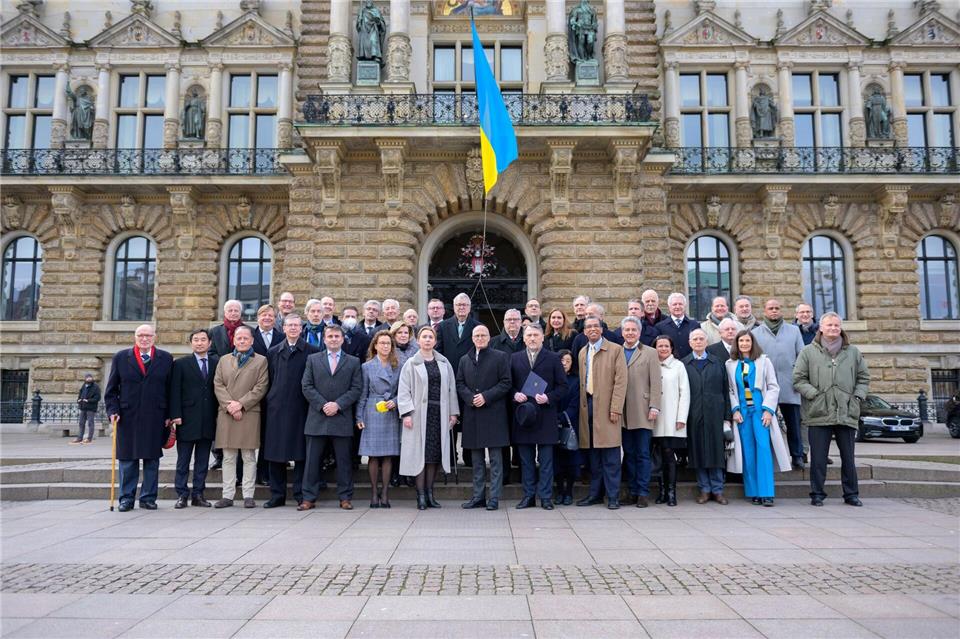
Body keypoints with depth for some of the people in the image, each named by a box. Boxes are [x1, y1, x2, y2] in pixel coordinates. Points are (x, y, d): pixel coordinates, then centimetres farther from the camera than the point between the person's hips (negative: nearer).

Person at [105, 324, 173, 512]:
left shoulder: (166, 359, 5)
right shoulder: (121, 357, 6)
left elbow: (170, 389, 5)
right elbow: (111, 389, 7)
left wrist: (168, 415, 1)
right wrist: (113, 410, -5)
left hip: (155, 418, 0)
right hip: (127, 417, 0)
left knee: (152, 459, 5)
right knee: (127, 459, 6)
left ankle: (148, 498, 14)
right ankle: (126, 498, 15)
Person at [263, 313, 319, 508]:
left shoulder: (312, 352, 2)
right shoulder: (273, 352, 12)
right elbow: (270, 381, 13)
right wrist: (271, 400, 7)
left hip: (301, 409, -3)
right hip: (277, 408, 3)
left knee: (301, 453, 1)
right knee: (275, 453, 6)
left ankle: (301, 495, 10)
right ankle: (277, 495, 16)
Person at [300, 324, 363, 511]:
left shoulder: (353, 362, 9)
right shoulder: (313, 359, 11)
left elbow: (356, 388, 2)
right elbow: (306, 386, 3)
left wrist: (338, 404, -10)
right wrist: (323, 405, -8)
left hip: (342, 418, 0)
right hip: (317, 417, 1)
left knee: (344, 460, 4)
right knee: (312, 460, 3)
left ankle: (345, 497, 12)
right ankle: (309, 498, 10)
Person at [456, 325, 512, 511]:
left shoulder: (500, 357, 3)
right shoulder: (465, 360, 15)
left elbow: (505, 383, -3)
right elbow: (459, 384, 11)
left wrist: (486, 397, -13)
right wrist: (470, 398, -8)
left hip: (493, 413, -4)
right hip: (472, 415, 4)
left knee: (495, 458, -1)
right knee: (476, 459, 9)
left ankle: (494, 498, 4)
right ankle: (478, 497, 17)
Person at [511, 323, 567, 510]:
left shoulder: (553, 358, 4)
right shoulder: (515, 358, 12)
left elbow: (562, 386, 2)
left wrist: (548, 397, -12)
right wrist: (515, 394, -7)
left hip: (545, 415, -2)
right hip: (522, 414, 2)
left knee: (546, 459, 2)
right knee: (526, 459, 8)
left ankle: (545, 497, 10)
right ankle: (529, 495, 17)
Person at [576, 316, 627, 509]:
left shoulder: (615, 350, 0)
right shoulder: (582, 352, 16)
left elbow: (620, 381, -6)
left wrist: (615, 408, -13)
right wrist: (582, 405, 10)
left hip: (606, 406, -5)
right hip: (588, 405, 5)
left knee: (610, 455, -3)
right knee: (593, 453, 9)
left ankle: (613, 496, 4)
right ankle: (595, 493, 17)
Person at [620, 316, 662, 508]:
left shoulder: (650, 353, 5)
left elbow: (655, 383, 0)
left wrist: (654, 407, -8)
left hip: (642, 412, -2)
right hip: (623, 413, 3)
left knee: (642, 454, 1)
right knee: (628, 454, 8)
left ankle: (643, 493, 7)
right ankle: (632, 491, 16)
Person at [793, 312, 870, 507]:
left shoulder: (853, 352, 12)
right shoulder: (808, 352, 3)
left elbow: (863, 378, 18)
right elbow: (799, 379, 1)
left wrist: (857, 396, 4)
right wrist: (815, 394, -9)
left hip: (847, 414, 3)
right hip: (818, 414, -2)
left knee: (848, 457, 9)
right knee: (818, 458, 1)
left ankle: (851, 494, 21)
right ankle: (817, 494, 11)